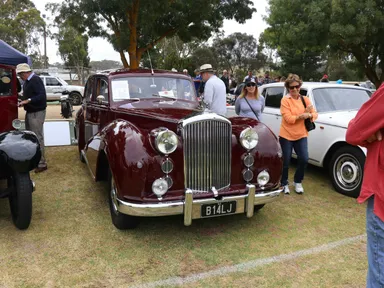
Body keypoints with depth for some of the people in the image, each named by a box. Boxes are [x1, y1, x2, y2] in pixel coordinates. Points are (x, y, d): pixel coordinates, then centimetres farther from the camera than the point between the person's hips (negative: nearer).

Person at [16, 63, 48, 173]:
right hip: (30, 112, 10)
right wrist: (23, 101, 5)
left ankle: (42, 164, -2)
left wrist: (28, 101, -26)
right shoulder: (27, 81, 14)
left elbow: (42, 96, -24)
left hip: (37, 113, -10)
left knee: (38, 138, -8)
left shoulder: (36, 80, -16)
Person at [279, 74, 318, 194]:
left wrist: (309, 115, -18)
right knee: (286, 161, 5)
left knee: (304, 159, -4)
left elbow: (315, 114, 3)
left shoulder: (305, 99, 6)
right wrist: (302, 115, -21)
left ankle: (297, 182, 19)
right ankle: (284, 184, 24)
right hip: (286, 135, -3)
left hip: (301, 135, 4)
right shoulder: (285, 100, -9)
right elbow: (288, 118, -17)